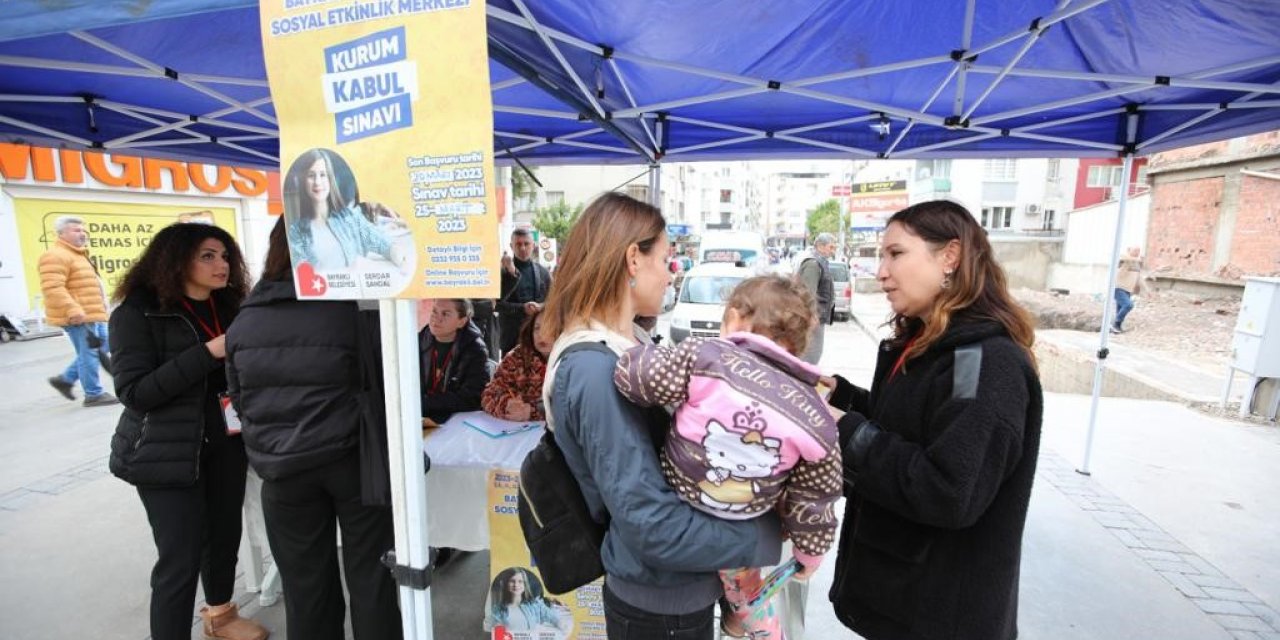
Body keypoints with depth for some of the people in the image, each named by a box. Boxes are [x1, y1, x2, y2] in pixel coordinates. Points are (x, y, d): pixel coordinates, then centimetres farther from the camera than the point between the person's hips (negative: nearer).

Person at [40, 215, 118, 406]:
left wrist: (99, 311, 30)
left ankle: (65, 379, 26)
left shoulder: (79, 254, 21)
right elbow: (52, 288, -24)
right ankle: (93, 395, 2)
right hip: (78, 317, -10)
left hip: (92, 314, 10)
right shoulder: (56, 256, -13)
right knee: (89, 353, -5)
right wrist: (72, 310, -30)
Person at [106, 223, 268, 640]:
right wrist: (207, 352, -24)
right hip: (167, 451, -5)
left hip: (223, 442, 5)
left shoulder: (229, 307, 5)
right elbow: (133, 393, -18)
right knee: (180, 558, -3)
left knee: (225, 535, 17)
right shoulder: (137, 313, -10)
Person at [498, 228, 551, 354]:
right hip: (511, 336, -2)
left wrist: (540, 307, -12)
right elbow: (498, 303, -8)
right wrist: (522, 308, -20)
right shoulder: (503, 271, 1)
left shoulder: (543, 272, 10)